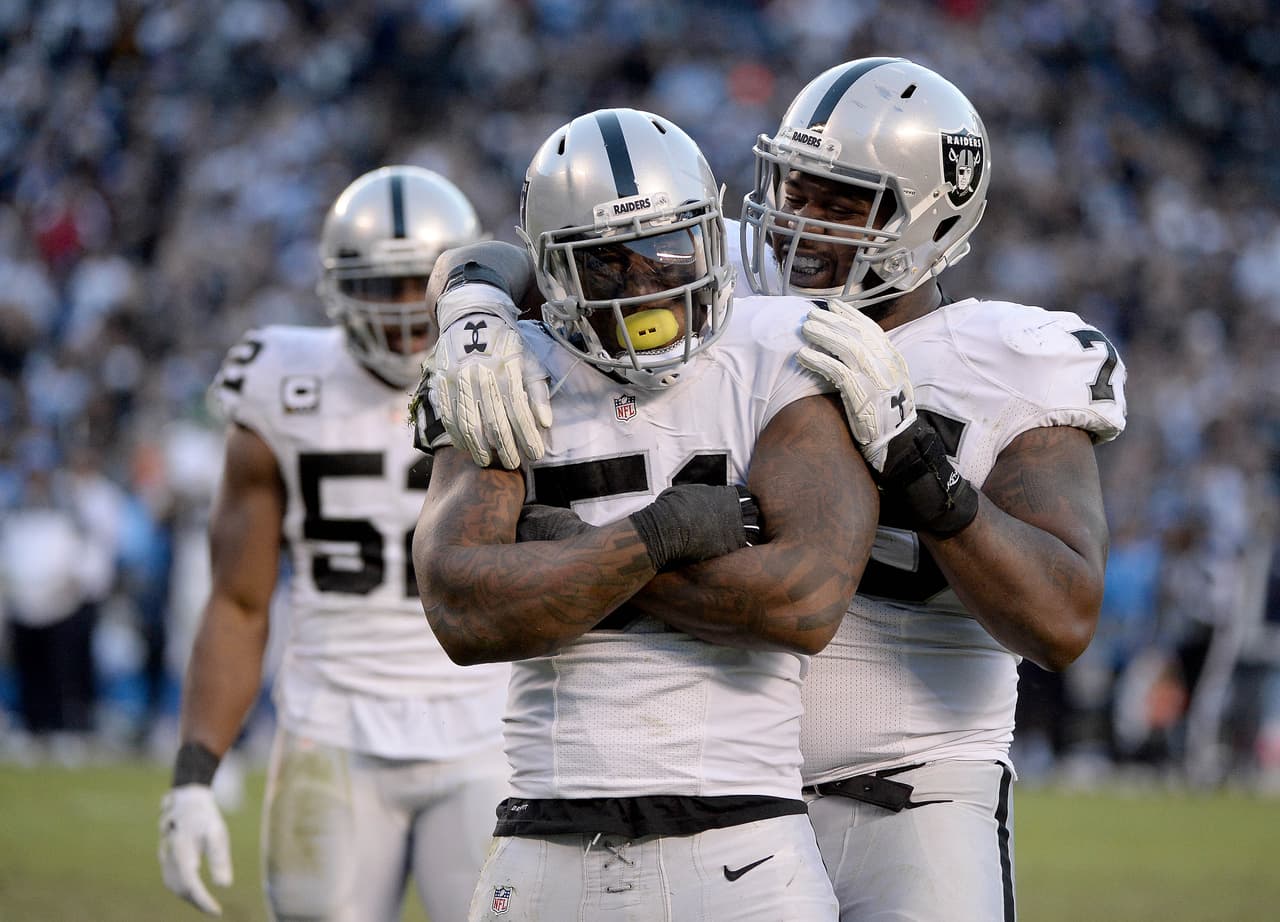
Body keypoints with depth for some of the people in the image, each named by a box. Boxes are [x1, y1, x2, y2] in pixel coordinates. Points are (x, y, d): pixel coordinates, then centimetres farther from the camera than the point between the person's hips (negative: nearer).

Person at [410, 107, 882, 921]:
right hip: (549, 850, 2)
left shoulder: (781, 360, -1)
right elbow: (465, 615, -9)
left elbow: (808, 602, -16)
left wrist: (575, 553, -10)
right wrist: (659, 535, -13)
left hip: (738, 851, -2)